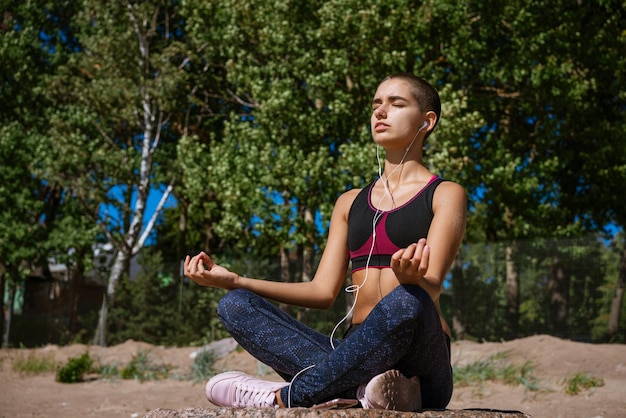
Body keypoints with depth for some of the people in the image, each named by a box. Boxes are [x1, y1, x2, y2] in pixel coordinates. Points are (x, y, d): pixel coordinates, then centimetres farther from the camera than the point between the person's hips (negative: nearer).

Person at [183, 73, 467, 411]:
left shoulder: (445, 195, 6)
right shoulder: (350, 203, 21)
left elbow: (430, 289, -8)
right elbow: (323, 291, 11)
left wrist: (412, 278, -34)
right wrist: (232, 280, 1)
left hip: (419, 360, -4)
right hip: (357, 352, 4)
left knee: (406, 304, -38)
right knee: (235, 306, -14)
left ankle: (285, 397, -24)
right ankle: (362, 387, -32)